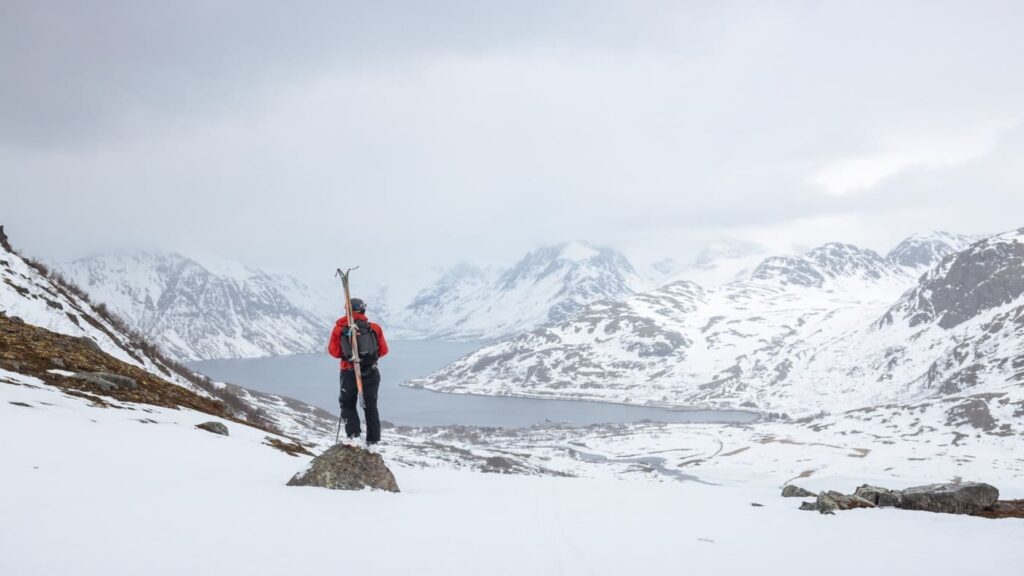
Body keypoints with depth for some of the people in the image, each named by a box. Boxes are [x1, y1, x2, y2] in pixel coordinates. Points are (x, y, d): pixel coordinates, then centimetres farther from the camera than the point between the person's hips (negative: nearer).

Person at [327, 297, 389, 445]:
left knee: (348, 405, 14)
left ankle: (353, 435, -4)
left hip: (349, 372, -1)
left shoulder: (339, 328, -3)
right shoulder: (374, 327, -2)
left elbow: (333, 351, -1)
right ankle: (373, 440, 13)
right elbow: (383, 350, 3)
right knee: (370, 406, 14)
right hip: (371, 371, 1)